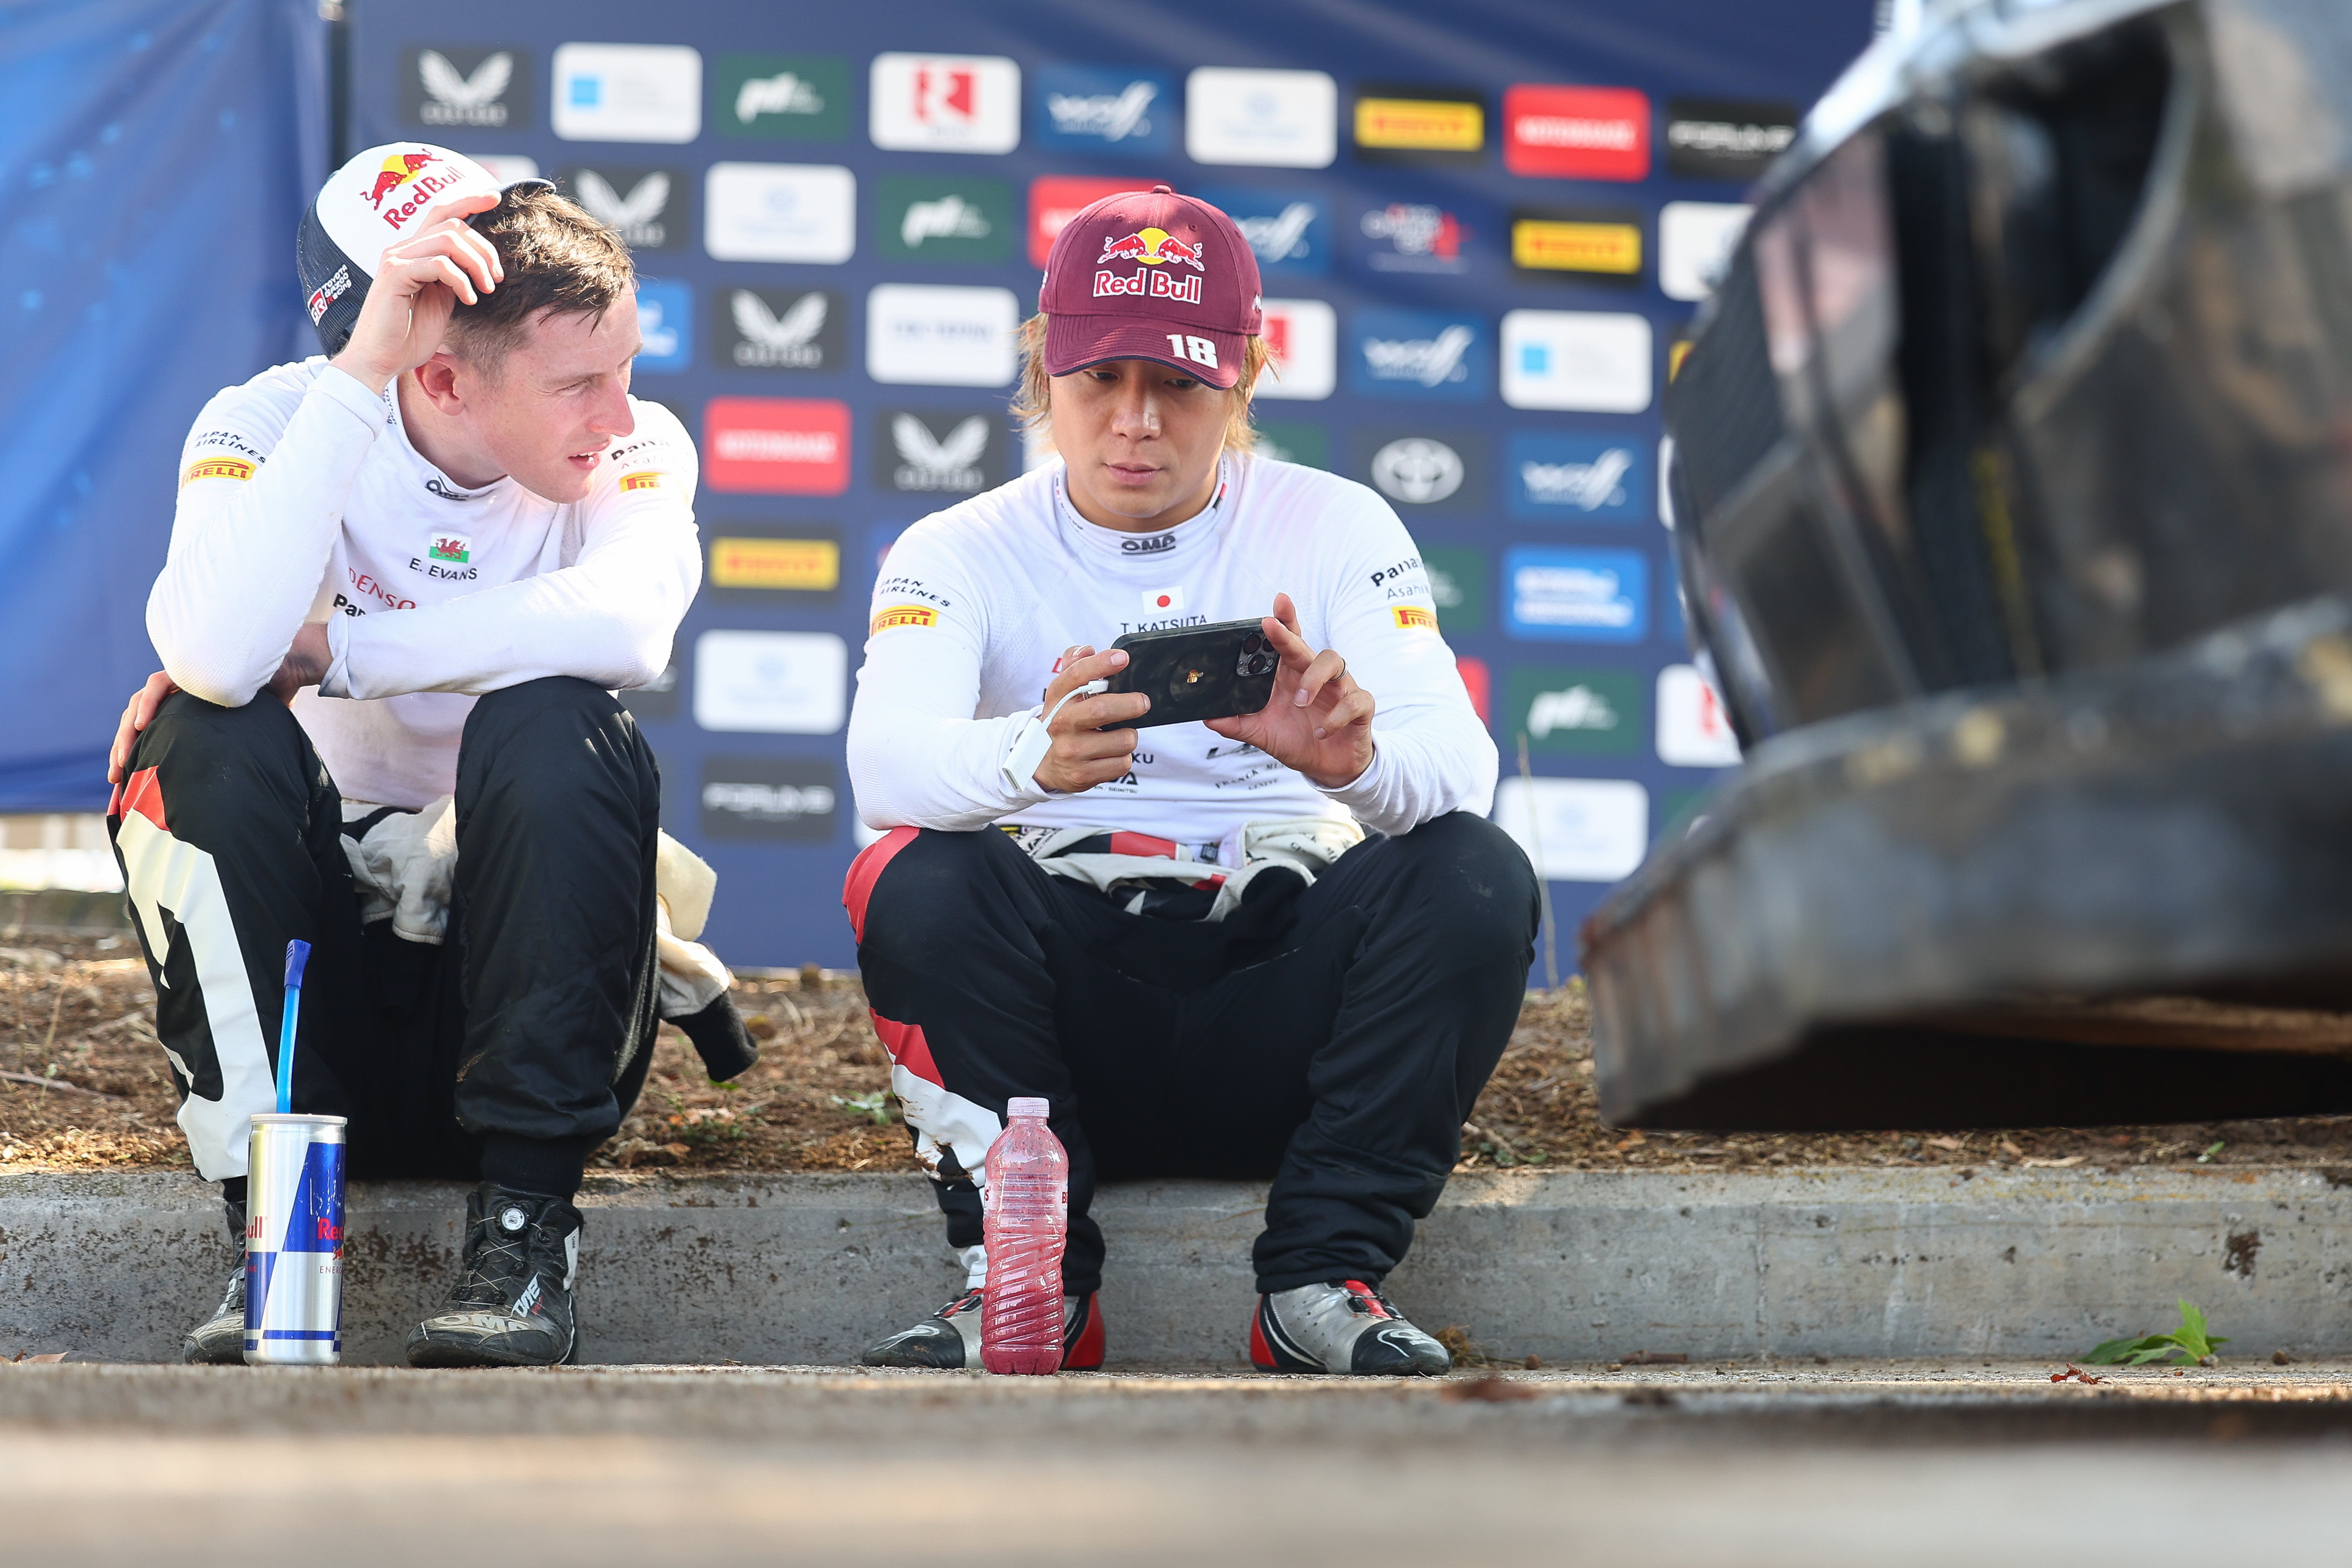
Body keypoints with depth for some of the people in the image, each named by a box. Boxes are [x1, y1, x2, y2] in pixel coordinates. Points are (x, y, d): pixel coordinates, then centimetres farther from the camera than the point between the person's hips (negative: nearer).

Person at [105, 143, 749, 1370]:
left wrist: (319, 649, -29)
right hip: (317, 951, 0)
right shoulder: (274, 426, -11)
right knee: (206, 739, -27)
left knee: (552, 729, -27)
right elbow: (220, 654, -33)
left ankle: (523, 1222, -22)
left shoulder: (635, 451, -8)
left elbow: (625, 628, -32)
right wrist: (358, 374, -32)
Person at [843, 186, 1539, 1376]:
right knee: (917, 881, -28)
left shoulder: (1336, 530, 4)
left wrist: (1356, 760, -38)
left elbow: (1460, 764, -12)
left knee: (1476, 877, -24)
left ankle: (1323, 1278, -17)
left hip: (1279, 992, 1)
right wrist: (1033, 755, -44)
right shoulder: (963, 554, 2)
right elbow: (883, 760, -20)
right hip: (1060, 996, -1)